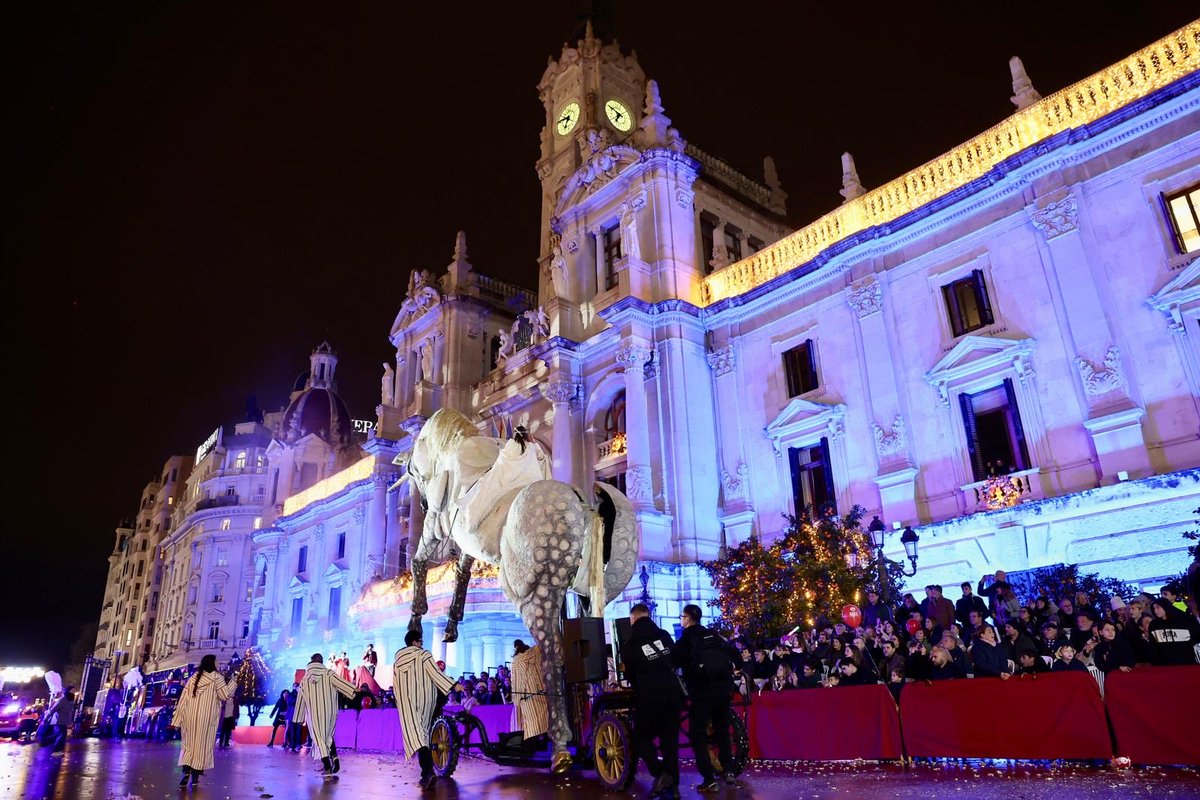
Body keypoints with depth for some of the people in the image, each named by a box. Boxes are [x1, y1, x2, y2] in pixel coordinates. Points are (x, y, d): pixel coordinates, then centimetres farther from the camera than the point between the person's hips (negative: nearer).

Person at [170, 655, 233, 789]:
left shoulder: (193, 678, 9)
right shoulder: (217, 677, -5)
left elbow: (183, 699, 6)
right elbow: (225, 695, -12)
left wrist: (177, 719, 8)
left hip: (191, 717, 4)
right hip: (206, 718, -4)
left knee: (189, 744, 13)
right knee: (202, 746, 3)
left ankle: (186, 771, -5)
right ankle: (195, 777, 2)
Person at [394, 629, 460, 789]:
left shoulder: (398, 658, 9)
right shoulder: (424, 654, -1)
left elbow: (395, 684, 14)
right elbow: (435, 673, -12)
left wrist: (399, 701, 23)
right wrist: (453, 685, -14)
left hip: (407, 700, 0)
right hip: (425, 698, 0)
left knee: (414, 733, -13)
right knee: (423, 733, 15)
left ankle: (428, 772, -32)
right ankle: (427, 772, 13)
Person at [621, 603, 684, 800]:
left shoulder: (629, 645, -3)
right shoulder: (664, 636, 10)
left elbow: (630, 674, 8)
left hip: (649, 697, -5)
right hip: (673, 693, 5)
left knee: (641, 737, 10)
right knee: (670, 739, 11)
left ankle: (661, 774, -7)